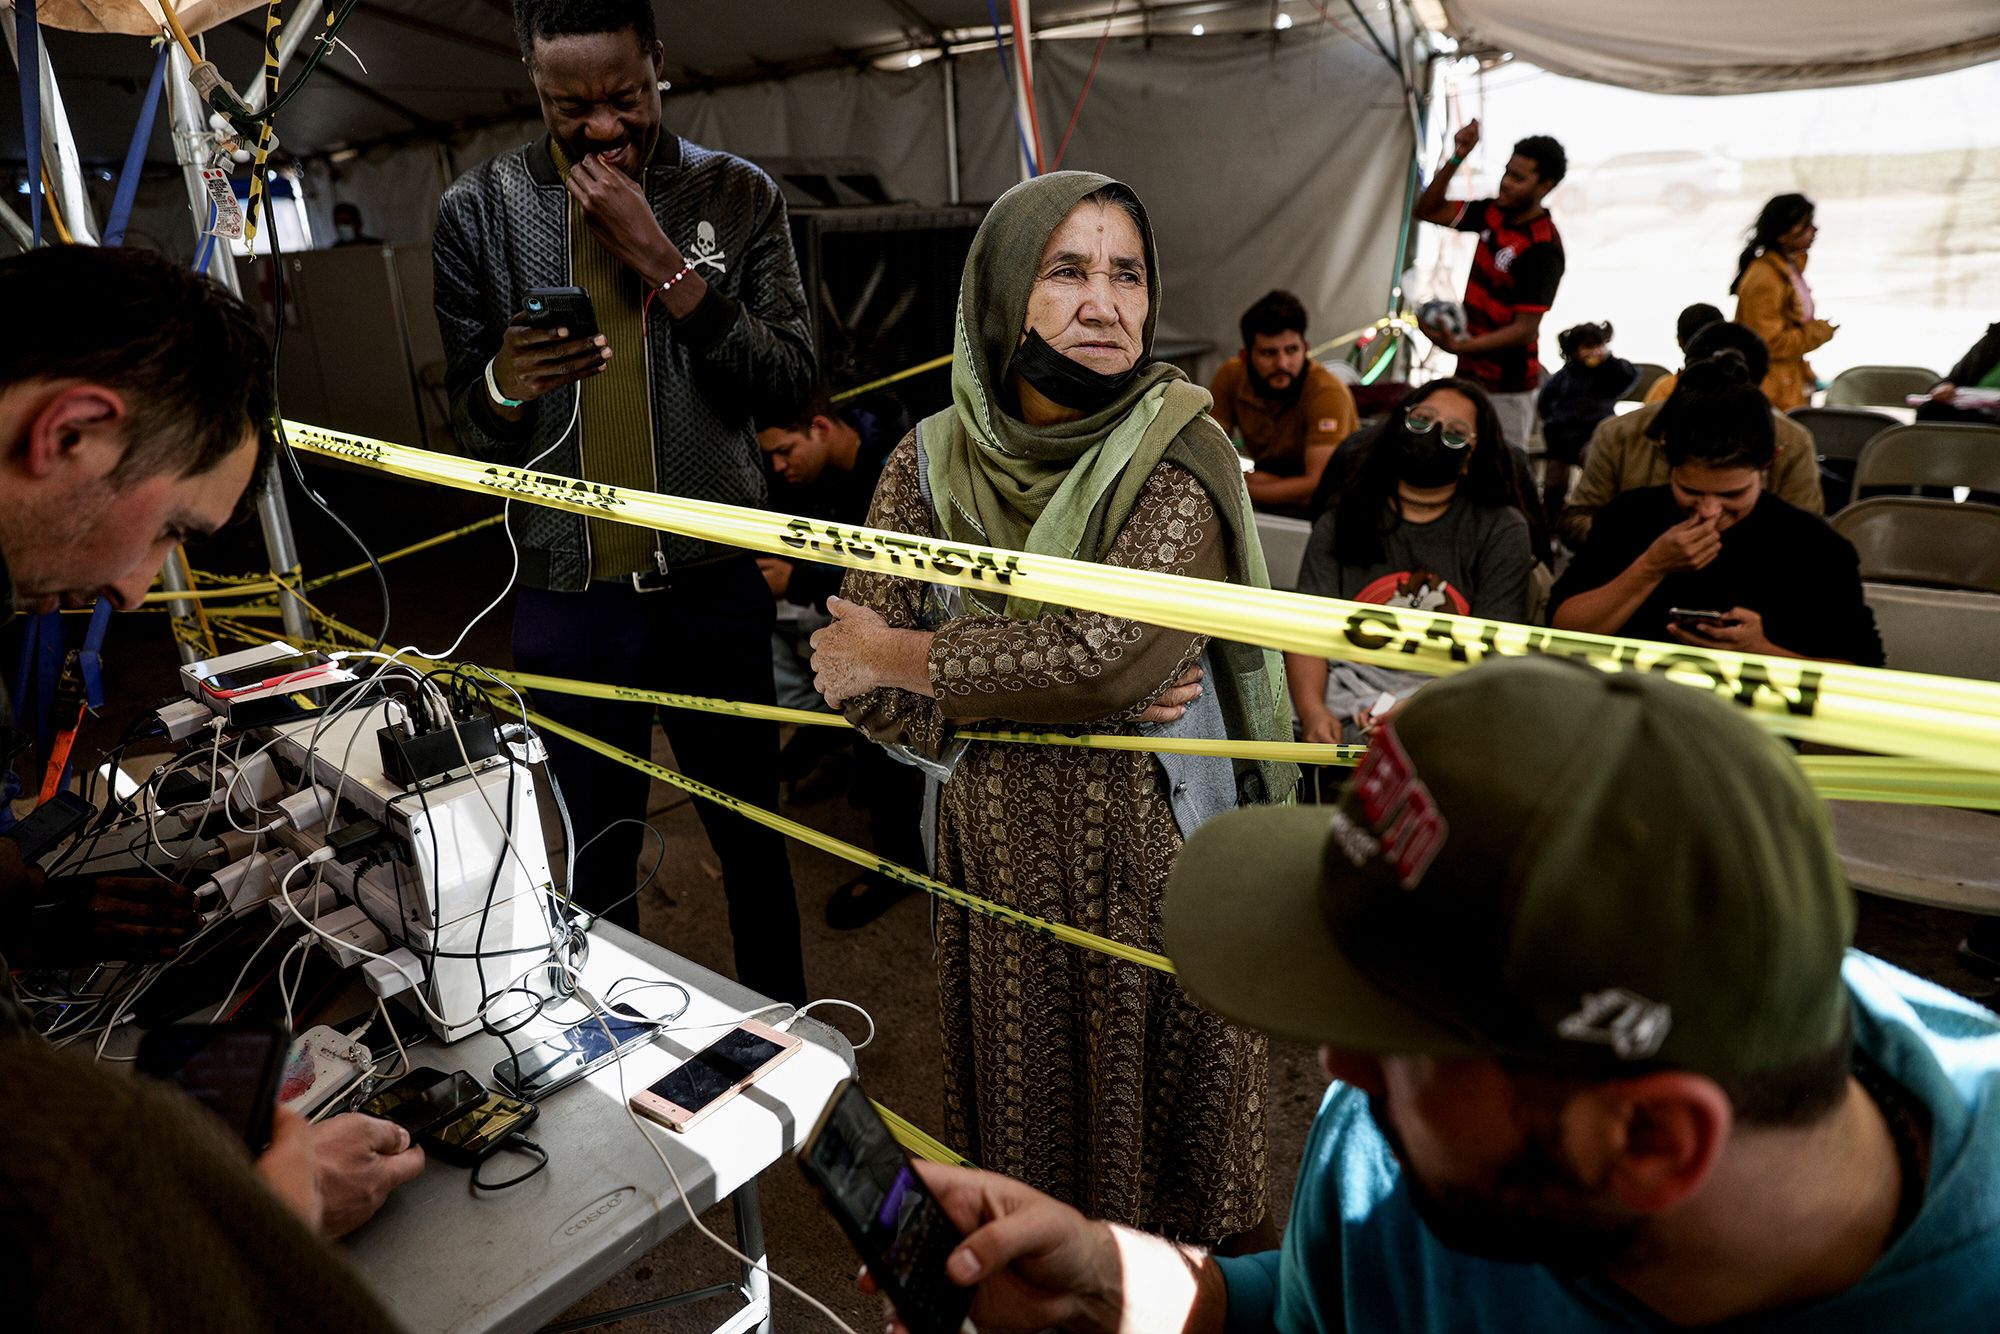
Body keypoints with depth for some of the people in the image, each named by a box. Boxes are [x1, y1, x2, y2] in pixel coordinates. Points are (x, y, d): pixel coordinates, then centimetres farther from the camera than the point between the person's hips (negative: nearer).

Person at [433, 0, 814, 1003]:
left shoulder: (737, 196, 1)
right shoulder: (477, 214, 1)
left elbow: (789, 382, -9)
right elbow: (470, 432, 3)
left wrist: (663, 262, -18)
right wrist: (504, 385, -20)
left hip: (714, 586, 0)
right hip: (568, 601, 1)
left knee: (753, 835, 15)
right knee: (598, 856, 14)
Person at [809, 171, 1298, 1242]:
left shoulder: (1178, 449, -12)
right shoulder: (930, 463, -4)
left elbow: (1104, 648, -26)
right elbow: (859, 688, -8)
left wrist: (905, 655, -14)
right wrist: (1065, 700, -18)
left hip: (1151, 858, -2)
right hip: (991, 853, 3)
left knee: (1156, 1108, 15)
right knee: (1017, 1115, 20)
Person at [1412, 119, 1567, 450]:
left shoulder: (1543, 249, -20)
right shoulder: (1493, 212, 3)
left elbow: (1525, 330, -23)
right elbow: (1428, 210, 11)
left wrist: (1460, 346, -34)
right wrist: (1456, 158, -3)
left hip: (1505, 389, -8)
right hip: (1470, 374, 8)